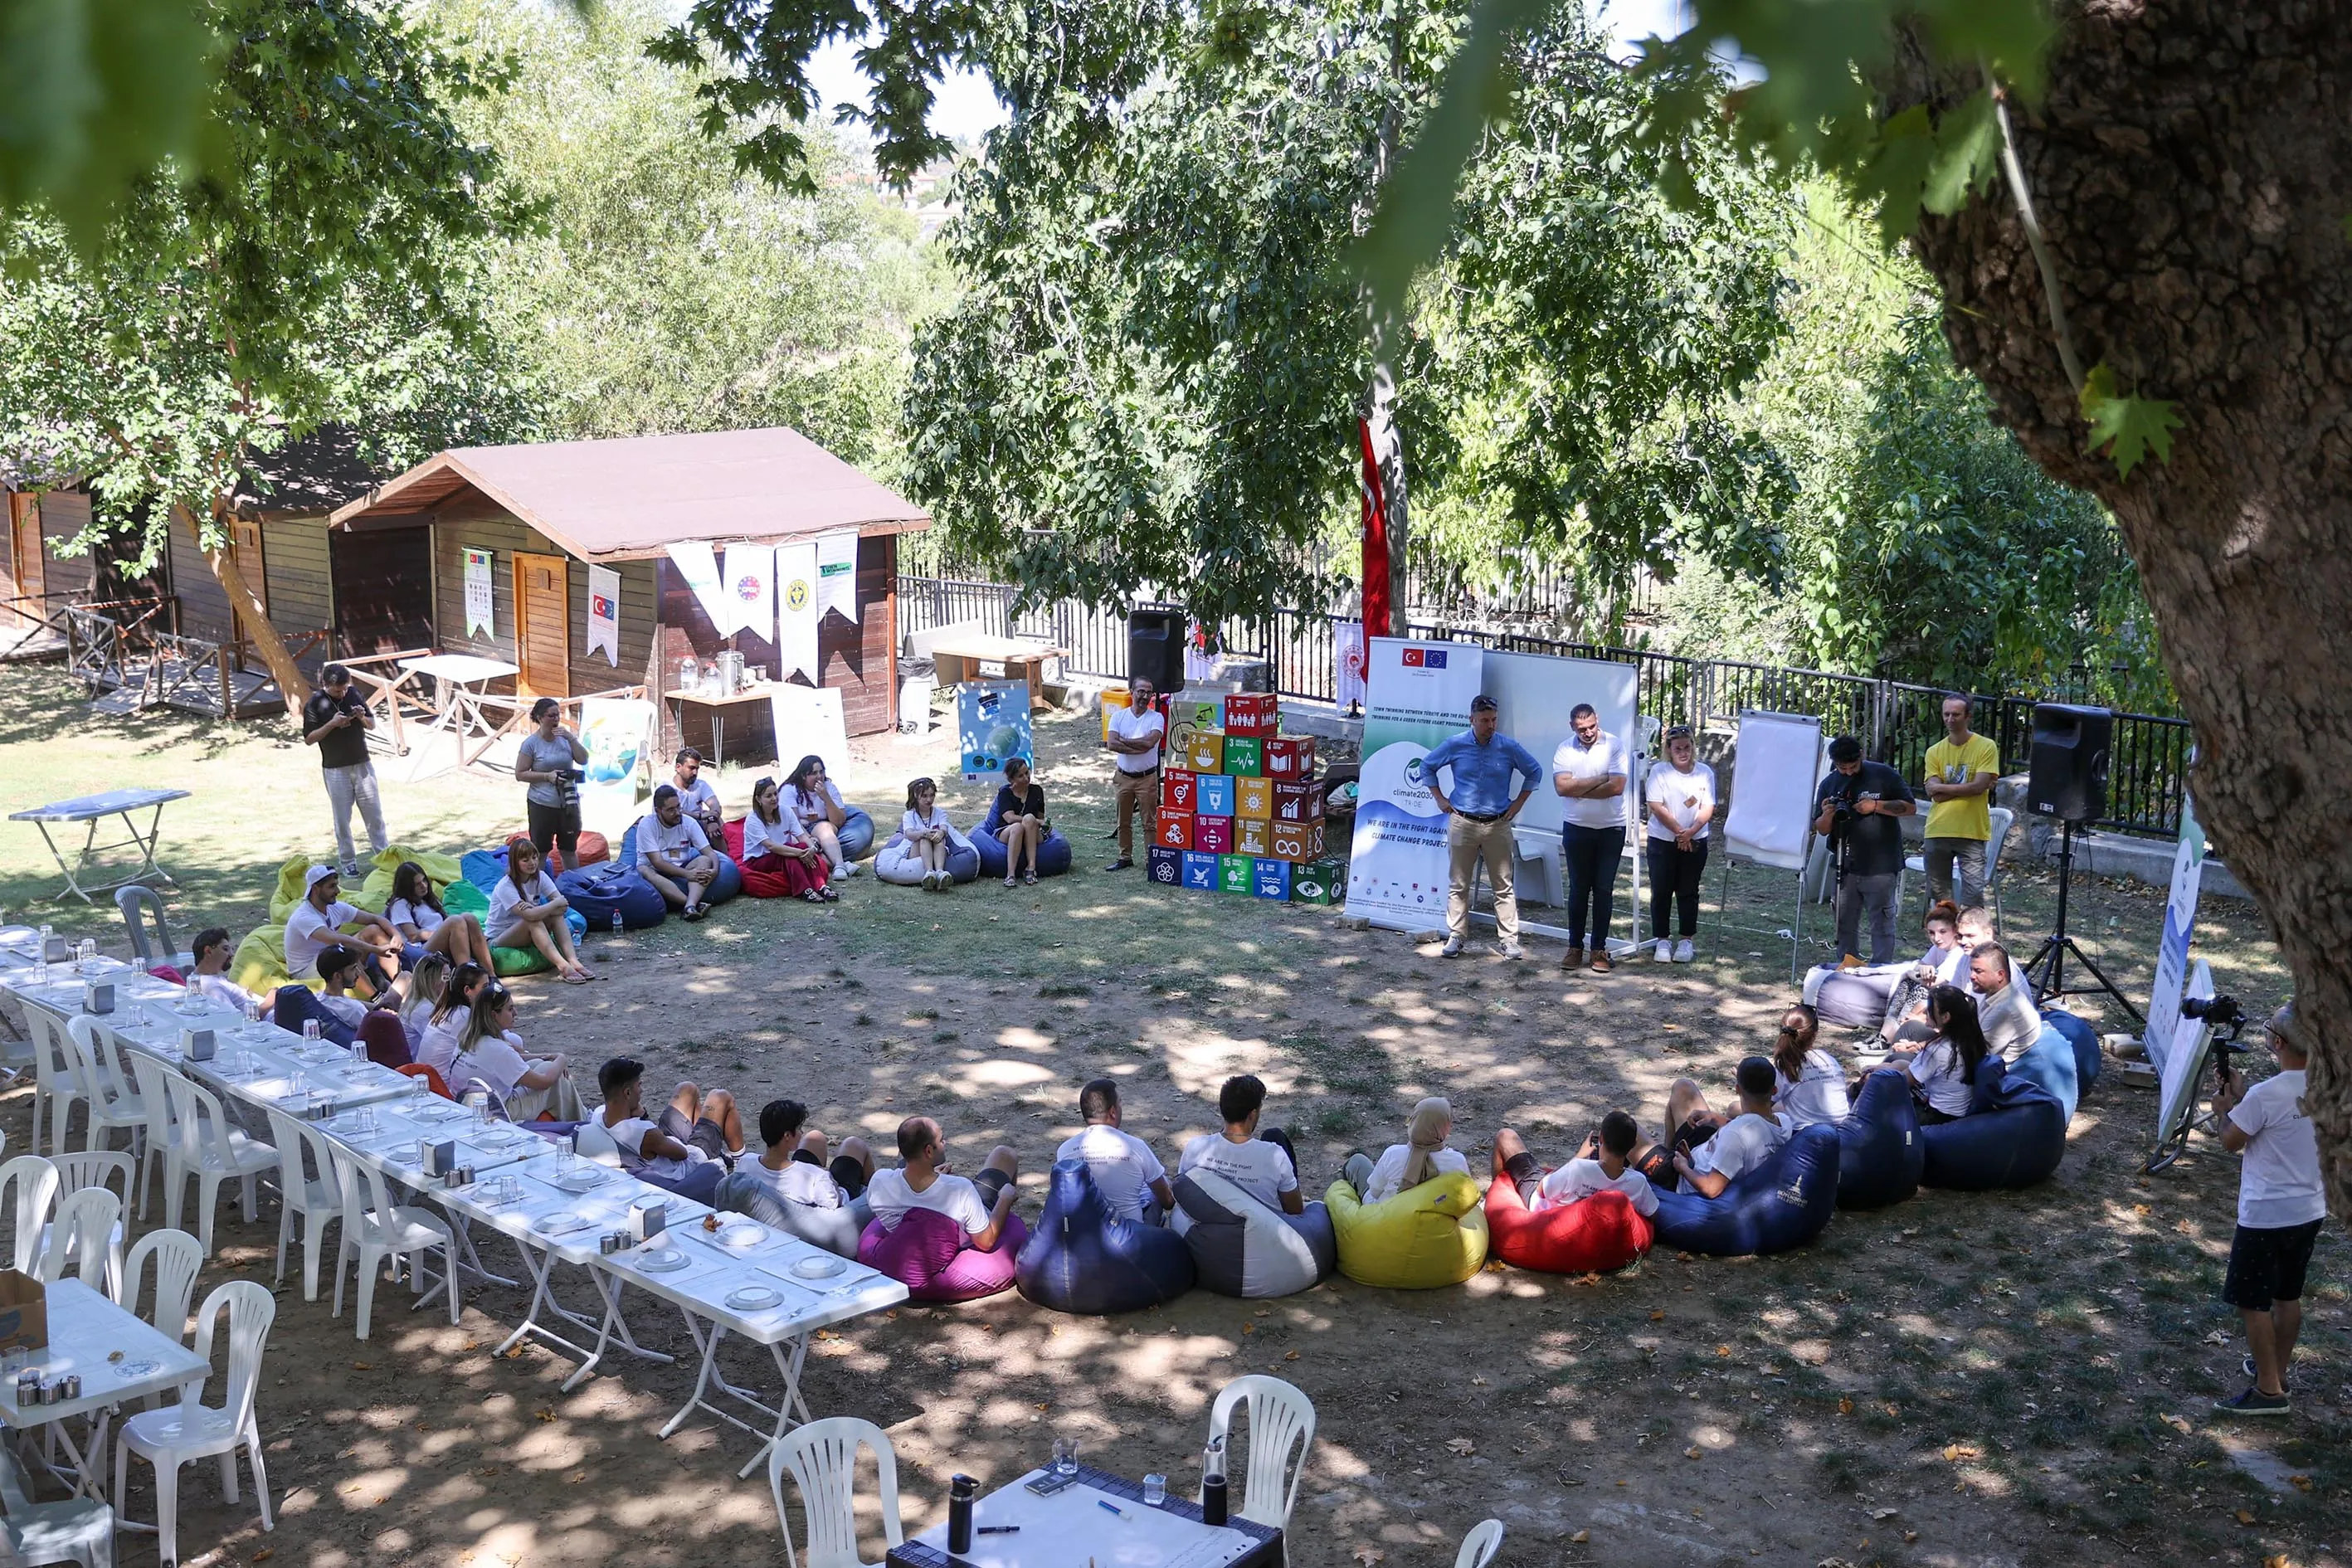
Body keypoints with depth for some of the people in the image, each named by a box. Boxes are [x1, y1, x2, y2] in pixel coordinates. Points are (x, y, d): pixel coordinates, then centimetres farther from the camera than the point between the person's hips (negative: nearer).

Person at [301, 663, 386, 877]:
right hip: (336, 769, -3)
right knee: (342, 819, 4)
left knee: (374, 813, 6)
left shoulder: (354, 695, 2)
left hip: (362, 764, 3)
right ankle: (348, 862, 13)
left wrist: (363, 717, -13)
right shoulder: (314, 704, -8)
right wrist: (332, 724, -21)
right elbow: (309, 739, -9)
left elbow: (372, 725, 10)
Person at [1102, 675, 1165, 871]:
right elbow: (1111, 745, -13)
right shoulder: (1118, 716, 1)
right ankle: (1125, 858, 24)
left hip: (1147, 778, -3)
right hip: (1122, 777, 3)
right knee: (1124, 822, 12)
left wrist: (1124, 741, -12)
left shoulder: (1156, 718, -5)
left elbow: (1150, 742, -22)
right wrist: (1139, 747, -19)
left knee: (1150, 822, 1)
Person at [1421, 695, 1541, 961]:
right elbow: (1427, 766, 12)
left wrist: (1518, 802, 6)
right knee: (1458, 885, 4)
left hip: (1498, 825, 0)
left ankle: (1507, 939, 8)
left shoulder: (1509, 747, -2)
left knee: (1504, 886, 2)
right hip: (1462, 823, 0)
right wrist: (1439, 798, 6)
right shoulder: (1454, 745, -2)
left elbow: (1534, 772, 13)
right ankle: (1456, 936, 12)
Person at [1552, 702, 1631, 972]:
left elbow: (1617, 787, -18)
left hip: (1611, 829, -1)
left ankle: (1599, 949, 10)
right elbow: (1562, 787, -16)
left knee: (1603, 890, 3)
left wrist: (1578, 789, -13)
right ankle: (1575, 947, 14)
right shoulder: (1564, 750, -3)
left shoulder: (1614, 746, -8)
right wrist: (1599, 780, -16)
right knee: (1578, 889, 7)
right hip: (1577, 828, 1)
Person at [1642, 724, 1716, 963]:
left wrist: (1691, 832, -17)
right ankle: (1661, 941, 10)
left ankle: (1686, 941, 14)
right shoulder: (1659, 773, -5)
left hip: (1695, 842, 1)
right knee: (1661, 892, 2)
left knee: (1688, 892, 7)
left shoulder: (1705, 773, 1)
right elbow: (1656, 807, -12)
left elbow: (1707, 808, -3)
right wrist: (1679, 831, -16)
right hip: (1662, 842, -1)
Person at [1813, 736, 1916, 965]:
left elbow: (1909, 807, -3)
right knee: (1845, 923, 11)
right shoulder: (1829, 785, 8)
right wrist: (1827, 815, -14)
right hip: (1846, 867, 4)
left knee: (1882, 921, -1)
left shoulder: (1883, 775, -3)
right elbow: (1821, 830, 9)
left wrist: (1876, 805, -15)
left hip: (1881, 867, -4)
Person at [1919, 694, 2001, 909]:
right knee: (1939, 894, 11)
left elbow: (1979, 786, -13)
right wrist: (1967, 788, -10)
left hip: (1972, 833, -4)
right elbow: (1933, 793, -4)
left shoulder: (1986, 747, -2)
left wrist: (1944, 787, -6)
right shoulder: (1935, 752, 7)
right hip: (1937, 832, 4)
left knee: (1973, 892, -9)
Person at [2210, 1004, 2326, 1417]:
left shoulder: (2264, 1096, -25)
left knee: (2252, 1303, 5)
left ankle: (2268, 1390, 10)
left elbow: (2232, 1142, -9)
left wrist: (2224, 1109, 8)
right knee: (2288, 1296, 21)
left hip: (2266, 1216, -7)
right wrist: (2242, 1096, 13)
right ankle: (2276, 1371, 34)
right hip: (2310, 1211, 7)